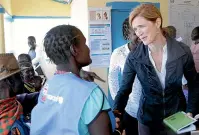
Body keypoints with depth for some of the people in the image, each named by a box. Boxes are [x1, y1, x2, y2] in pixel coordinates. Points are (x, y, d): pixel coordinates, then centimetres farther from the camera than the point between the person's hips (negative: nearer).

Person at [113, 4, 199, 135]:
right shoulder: (134, 58, -15)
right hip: (148, 120, 0)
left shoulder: (183, 51, -14)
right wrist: (116, 115, -25)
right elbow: (124, 90, -10)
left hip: (178, 117, 0)